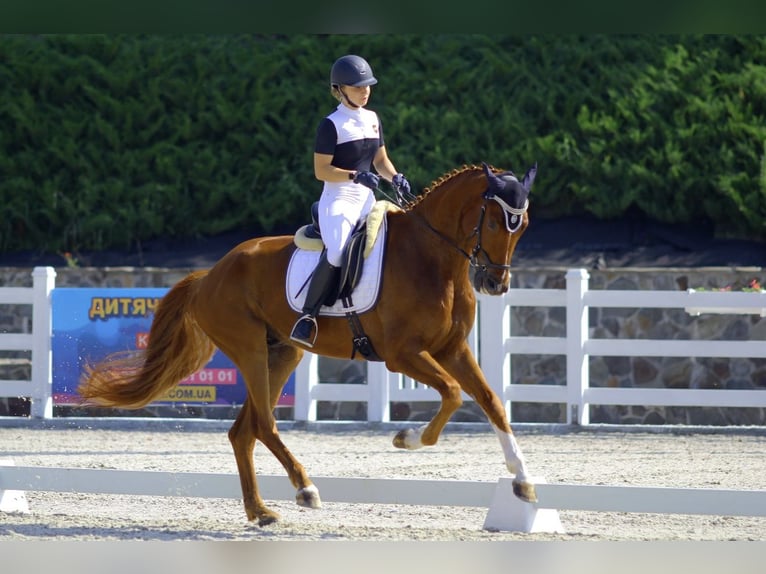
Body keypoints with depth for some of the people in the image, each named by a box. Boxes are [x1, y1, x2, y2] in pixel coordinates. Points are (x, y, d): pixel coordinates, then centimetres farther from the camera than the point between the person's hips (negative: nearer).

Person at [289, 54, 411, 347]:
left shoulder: (372, 119, 14)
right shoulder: (332, 125, -6)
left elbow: (380, 160, 20)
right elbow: (321, 170, -10)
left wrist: (395, 178, 0)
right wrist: (356, 176, -22)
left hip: (367, 198, 7)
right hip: (338, 198, -7)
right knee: (337, 252, -30)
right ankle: (308, 315, -22)